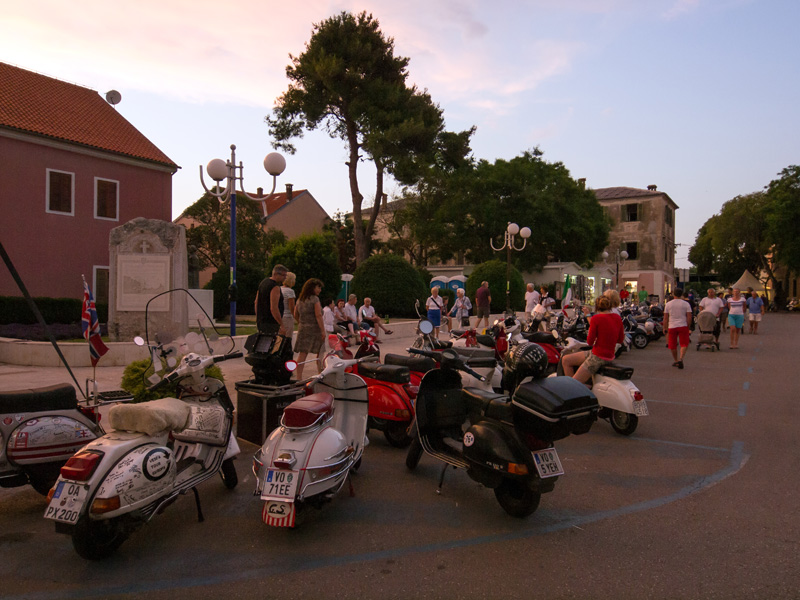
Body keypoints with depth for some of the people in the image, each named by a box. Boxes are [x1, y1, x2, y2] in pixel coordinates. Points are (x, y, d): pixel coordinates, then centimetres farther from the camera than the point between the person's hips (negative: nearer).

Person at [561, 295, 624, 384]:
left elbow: (590, 342, -12)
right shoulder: (618, 318, 3)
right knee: (565, 360, 12)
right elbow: (620, 340, 11)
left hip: (597, 357, -8)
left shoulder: (596, 318, -16)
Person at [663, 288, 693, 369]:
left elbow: (665, 318, 3)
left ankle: (676, 361, 21)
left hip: (672, 327, 1)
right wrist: (688, 327, 8)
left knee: (672, 345, 12)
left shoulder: (668, 304, 2)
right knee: (684, 344, 5)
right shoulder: (686, 304, 0)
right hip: (683, 326, -1)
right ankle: (681, 359, -15)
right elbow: (689, 317, -3)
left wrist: (665, 328, 11)